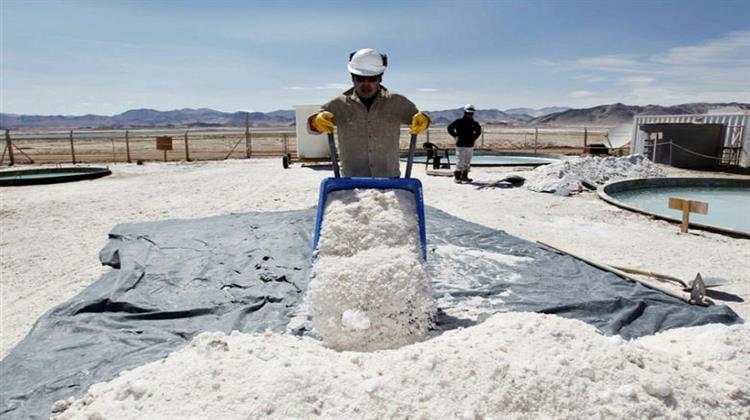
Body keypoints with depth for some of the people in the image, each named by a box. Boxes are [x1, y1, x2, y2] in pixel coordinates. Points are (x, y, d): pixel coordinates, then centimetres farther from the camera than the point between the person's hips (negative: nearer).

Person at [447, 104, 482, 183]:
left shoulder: (474, 123, 8)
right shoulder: (459, 121, -6)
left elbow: (478, 130, 27)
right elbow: (450, 128, -2)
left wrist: (474, 137, 17)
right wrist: (455, 136, -3)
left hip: (470, 145, 6)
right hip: (461, 145, -6)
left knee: (467, 162, 9)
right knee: (461, 161, -10)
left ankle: (464, 176, 17)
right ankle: (457, 177, -6)